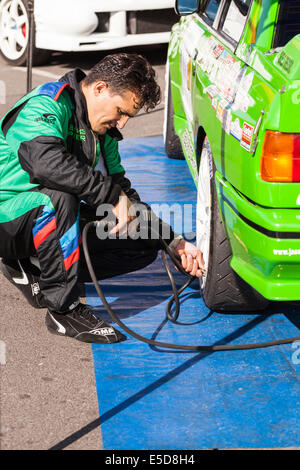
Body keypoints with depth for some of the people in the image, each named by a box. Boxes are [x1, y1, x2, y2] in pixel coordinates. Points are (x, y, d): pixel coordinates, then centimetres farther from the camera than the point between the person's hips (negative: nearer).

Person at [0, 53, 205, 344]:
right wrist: (113, 194, -35)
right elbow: (46, 162, -39)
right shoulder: (46, 105, -18)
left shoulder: (103, 132, 10)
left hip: (55, 220, 9)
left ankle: (34, 269, 4)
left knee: (145, 246, -1)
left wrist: (174, 243, 5)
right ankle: (63, 309, -28)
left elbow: (124, 193, 13)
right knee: (60, 197, -40)